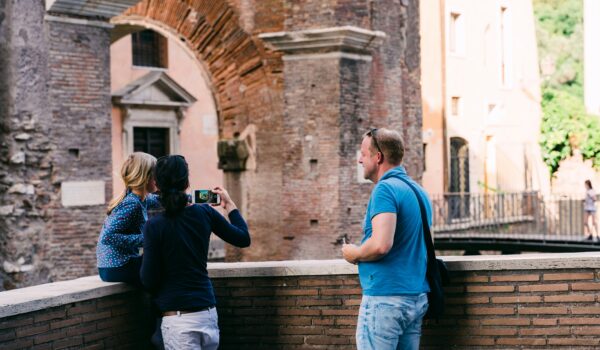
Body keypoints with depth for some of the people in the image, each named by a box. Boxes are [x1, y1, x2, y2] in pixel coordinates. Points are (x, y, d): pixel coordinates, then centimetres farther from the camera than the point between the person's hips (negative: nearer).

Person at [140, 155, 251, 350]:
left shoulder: (154, 226, -10)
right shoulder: (205, 213, 1)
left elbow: (149, 280, -7)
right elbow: (244, 239, 14)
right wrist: (229, 205, 24)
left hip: (178, 318, -4)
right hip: (209, 311, 5)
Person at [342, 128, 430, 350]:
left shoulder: (385, 189, -14)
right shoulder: (419, 191, 15)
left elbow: (380, 245, -26)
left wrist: (355, 254, -6)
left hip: (385, 298, -9)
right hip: (418, 296, 9)